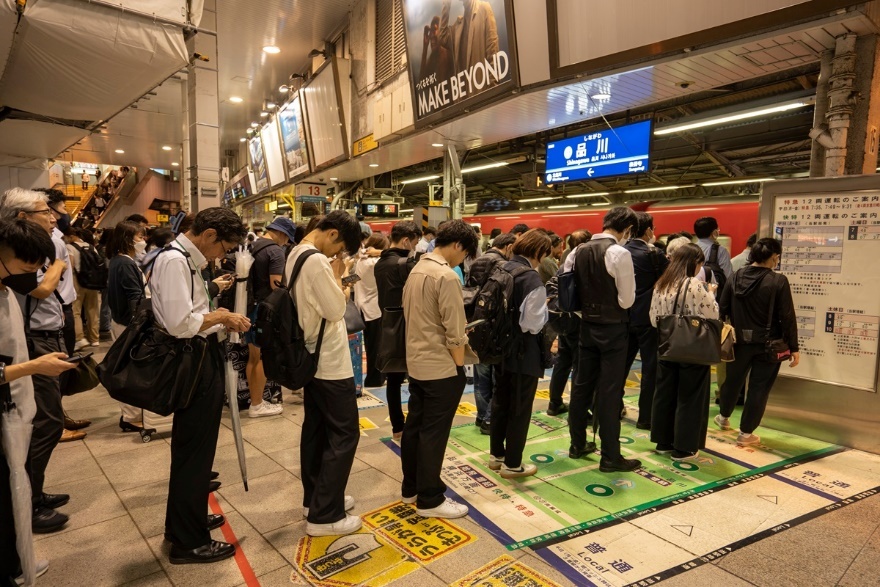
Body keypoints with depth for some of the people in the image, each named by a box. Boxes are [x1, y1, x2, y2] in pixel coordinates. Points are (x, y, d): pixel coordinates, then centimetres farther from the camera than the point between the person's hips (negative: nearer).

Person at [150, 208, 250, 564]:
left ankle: (184, 522, 41)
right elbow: (180, 323, -28)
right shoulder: (174, 260, -19)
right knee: (194, 452, 2)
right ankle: (188, 543, 19)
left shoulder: (187, 260, 12)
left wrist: (223, 325, 4)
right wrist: (221, 315, -14)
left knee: (192, 449, 22)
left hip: (200, 362, 11)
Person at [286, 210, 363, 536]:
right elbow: (336, 310, -19)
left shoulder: (296, 254, 10)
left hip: (312, 357, 10)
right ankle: (324, 515, 6)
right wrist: (336, 275, -9)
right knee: (344, 434, -1)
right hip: (331, 362, -10)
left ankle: (314, 498, 30)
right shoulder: (317, 261, -22)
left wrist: (334, 279, 3)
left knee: (316, 429, 17)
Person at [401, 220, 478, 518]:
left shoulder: (416, 270, 9)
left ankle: (411, 488, 29)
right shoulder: (447, 276, -19)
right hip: (441, 367, -9)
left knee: (413, 426, 16)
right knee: (433, 433, 1)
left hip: (416, 363, 9)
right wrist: (460, 366, -9)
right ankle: (429, 499, 13)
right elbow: (454, 331, -20)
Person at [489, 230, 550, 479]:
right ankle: (512, 464, 17)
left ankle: (496, 454, 33)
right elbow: (533, 324, -24)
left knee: (500, 402, 19)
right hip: (524, 353, -8)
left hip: (502, 347, 8)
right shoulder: (532, 278, -20)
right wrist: (545, 308, -4)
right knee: (520, 409, 6)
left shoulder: (501, 270, 3)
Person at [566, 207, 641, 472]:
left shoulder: (578, 252, 4)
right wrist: (611, 303, 5)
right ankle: (610, 457, 10)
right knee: (608, 392, 0)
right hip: (613, 329, -6)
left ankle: (577, 445, 26)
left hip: (586, 327, 6)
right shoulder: (620, 253, -16)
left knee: (582, 386, 14)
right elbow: (626, 300, -15)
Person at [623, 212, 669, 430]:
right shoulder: (652, 254, -14)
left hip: (626, 316, 6)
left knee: (622, 363, 16)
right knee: (651, 367, 3)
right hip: (647, 318, -6)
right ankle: (646, 417, 8)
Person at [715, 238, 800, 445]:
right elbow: (787, 317, -12)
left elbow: (722, 309, 2)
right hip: (768, 344, -4)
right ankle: (746, 432, 15)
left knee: (733, 380, 22)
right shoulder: (778, 281, -13)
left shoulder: (735, 277, -1)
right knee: (759, 387, 7)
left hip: (739, 341, 4)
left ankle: (724, 417, 43)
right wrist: (793, 348, -5)